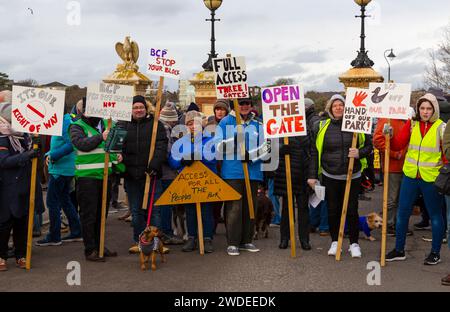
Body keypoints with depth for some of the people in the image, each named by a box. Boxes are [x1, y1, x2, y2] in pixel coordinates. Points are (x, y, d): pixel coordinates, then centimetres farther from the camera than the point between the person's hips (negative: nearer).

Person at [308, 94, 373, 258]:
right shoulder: (321, 126, 1)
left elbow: (369, 145, 7)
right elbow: (315, 152, 3)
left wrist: (360, 153, -15)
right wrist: (312, 175, 0)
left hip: (352, 176, -1)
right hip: (330, 177, 1)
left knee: (352, 210, 4)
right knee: (333, 210, 8)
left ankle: (354, 243, 17)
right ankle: (335, 242, 23)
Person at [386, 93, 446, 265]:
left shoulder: (441, 127, -6)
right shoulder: (411, 124, 3)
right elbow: (397, 145, -1)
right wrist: (389, 135, -19)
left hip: (431, 178, -3)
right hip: (410, 176, 4)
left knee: (435, 215, 10)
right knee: (402, 212, 8)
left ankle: (435, 253, 24)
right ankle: (399, 250, 22)